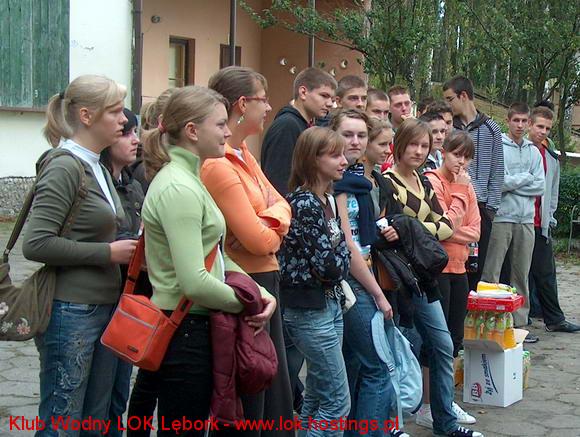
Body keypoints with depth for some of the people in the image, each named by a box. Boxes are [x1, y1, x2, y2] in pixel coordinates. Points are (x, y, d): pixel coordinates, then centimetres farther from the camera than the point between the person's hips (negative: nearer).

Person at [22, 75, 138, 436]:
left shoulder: (97, 168, 13)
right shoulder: (64, 168, -14)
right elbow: (36, 244, -21)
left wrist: (127, 248, 3)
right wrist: (108, 253, -17)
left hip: (105, 306, 9)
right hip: (71, 312, -9)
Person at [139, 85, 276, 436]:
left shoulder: (189, 179, 13)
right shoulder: (179, 188, -20)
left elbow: (217, 255, 16)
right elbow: (195, 282, -26)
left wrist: (258, 291, 1)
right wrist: (247, 303, -10)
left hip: (194, 327, 10)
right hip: (184, 332, -10)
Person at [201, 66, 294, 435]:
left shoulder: (243, 156, 11)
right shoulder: (218, 166, -21)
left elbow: (280, 203, 8)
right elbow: (260, 241, -23)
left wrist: (270, 222, -14)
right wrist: (274, 233, -1)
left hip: (264, 282, 10)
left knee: (277, 391, 19)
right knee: (246, 404, 2)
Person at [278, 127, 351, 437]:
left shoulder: (327, 199, 11)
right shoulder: (304, 202, -16)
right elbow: (330, 266, -18)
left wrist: (337, 262, -4)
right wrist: (339, 260, 0)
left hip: (329, 305, 9)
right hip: (310, 309, -9)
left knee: (317, 397, 15)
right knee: (337, 401, -4)